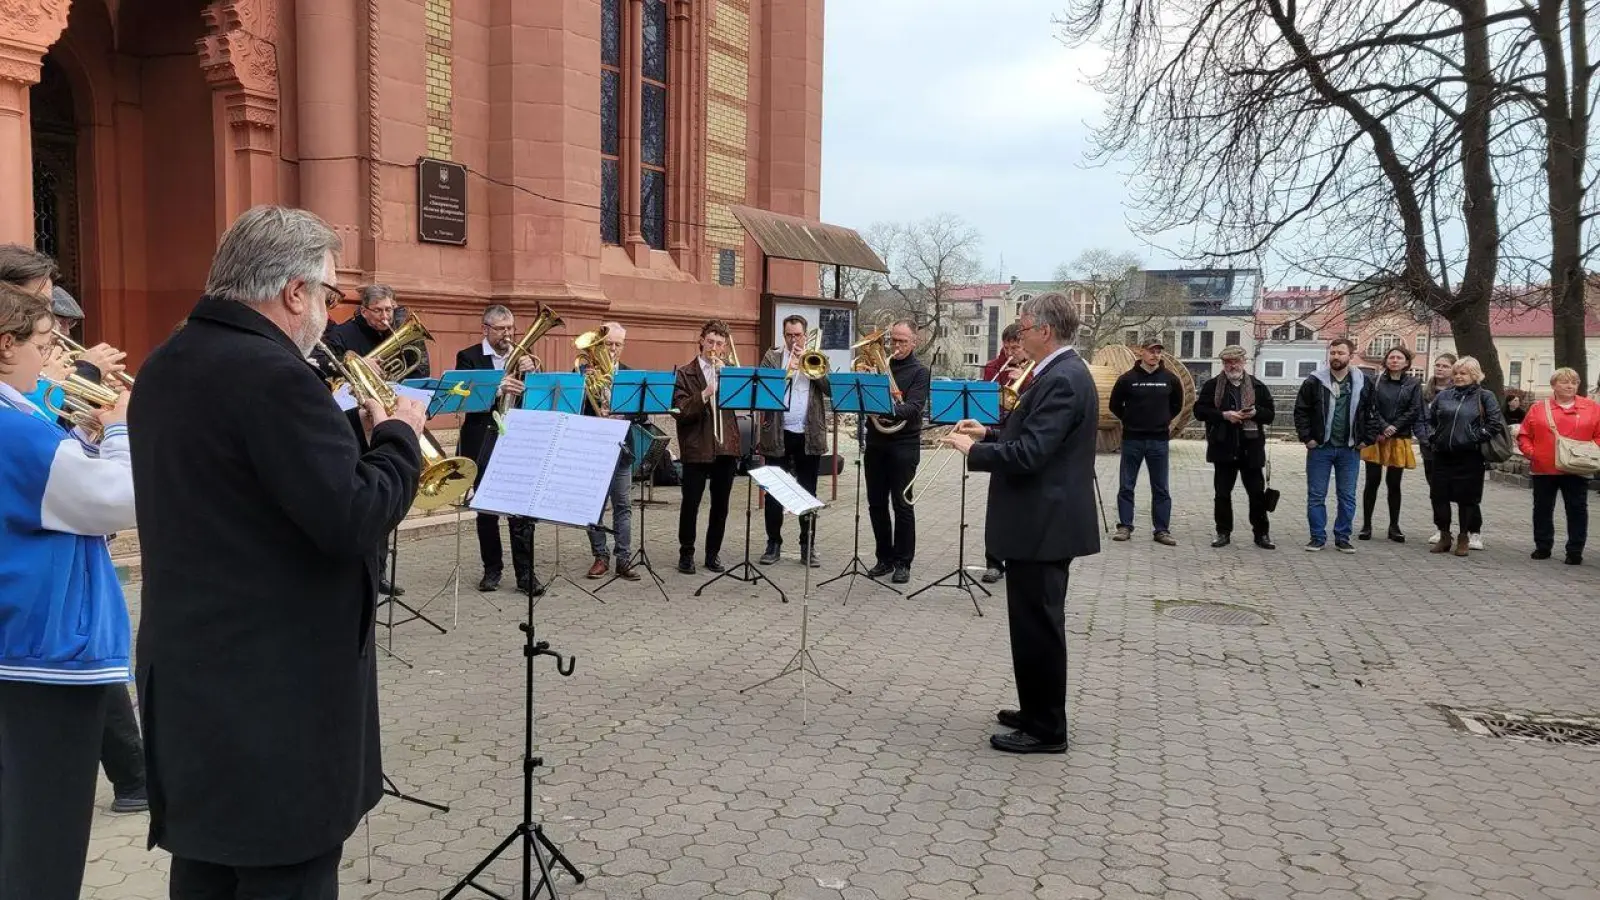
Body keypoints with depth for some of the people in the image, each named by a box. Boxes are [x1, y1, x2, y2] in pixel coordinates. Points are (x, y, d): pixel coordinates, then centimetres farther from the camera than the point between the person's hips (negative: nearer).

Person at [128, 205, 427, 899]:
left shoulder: (165, 367, 9)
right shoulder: (273, 375, -21)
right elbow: (355, 521, -24)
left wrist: (350, 429, 11)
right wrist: (399, 436, -7)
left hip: (189, 673, 10)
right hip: (276, 690, -9)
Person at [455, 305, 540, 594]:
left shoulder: (522, 357, 11)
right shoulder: (468, 357, 1)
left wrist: (530, 373, -13)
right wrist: (497, 389, -29)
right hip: (483, 442, -1)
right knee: (486, 510, 7)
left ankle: (525, 573, -3)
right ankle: (492, 569, 19)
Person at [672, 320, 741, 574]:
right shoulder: (685, 373, 1)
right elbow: (680, 412, -8)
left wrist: (724, 372, -10)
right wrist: (703, 395, -21)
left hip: (726, 446, 3)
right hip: (697, 447, -3)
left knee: (720, 504, 9)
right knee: (690, 503, 1)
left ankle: (713, 552, 21)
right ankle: (686, 553, 14)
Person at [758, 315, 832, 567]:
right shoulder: (772, 356, 7)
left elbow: (830, 388, -4)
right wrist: (787, 370, -17)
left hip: (809, 435, 1)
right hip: (778, 434, -1)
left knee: (808, 492, 6)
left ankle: (807, 546, 13)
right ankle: (773, 544, 15)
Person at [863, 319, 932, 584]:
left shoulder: (919, 372, -2)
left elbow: (914, 408, -16)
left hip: (904, 444, -5)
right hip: (875, 441, 5)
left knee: (902, 504, -1)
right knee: (876, 504, 8)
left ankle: (903, 562, 8)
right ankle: (885, 558, 19)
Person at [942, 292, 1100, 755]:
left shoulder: (1062, 379, -21)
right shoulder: (1064, 373, 13)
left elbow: (1027, 455, -27)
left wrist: (972, 449, -14)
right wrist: (990, 433, 12)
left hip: (1043, 524, -11)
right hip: (1044, 520, 11)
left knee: (1038, 627, -1)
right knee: (1036, 624, 18)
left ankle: (1046, 729, 8)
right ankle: (1038, 712, 30)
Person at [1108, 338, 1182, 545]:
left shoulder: (1170, 379, 2)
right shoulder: (1128, 378, -3)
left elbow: (1177, 404, 19)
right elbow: (1115, 405, 8)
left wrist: (1166, 420, 12)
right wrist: (1129, 420, 8)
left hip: (1160, 440, 1)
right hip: (1132, 439, -1)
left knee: (1161, 489, 5)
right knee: (1126, 486, 3)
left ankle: (1162, 530, 10)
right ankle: (1124, 526, 11)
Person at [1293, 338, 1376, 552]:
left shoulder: (1363, 383, 2)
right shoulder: (1314, 381, -3)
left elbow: (1370, 413, 8)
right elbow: (1301, 411, 0)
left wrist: (1365, 439, 1)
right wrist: (1307, 438, -7)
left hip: (1350, 449, 1)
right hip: (1320, 448, -1)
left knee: (1348, 497, 7)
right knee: (1316, 496, 3)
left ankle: (1343, 537, 17)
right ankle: (1317, 537, 13)